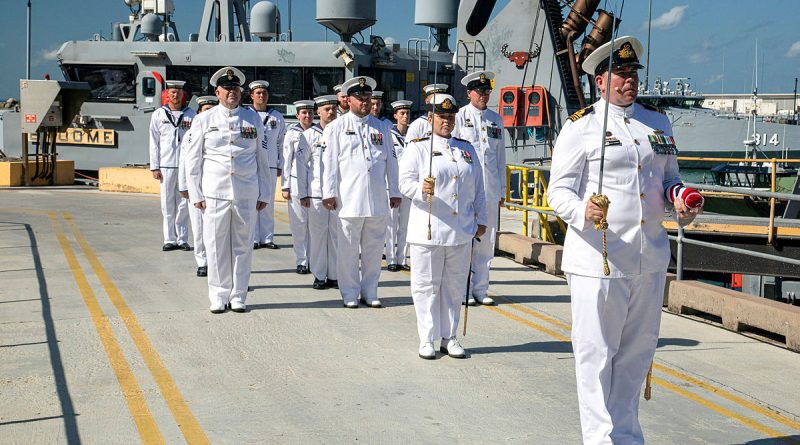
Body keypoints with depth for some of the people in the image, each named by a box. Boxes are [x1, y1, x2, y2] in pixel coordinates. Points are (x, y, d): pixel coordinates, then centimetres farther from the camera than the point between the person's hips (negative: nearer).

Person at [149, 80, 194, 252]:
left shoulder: (191, 115, 7)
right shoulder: (158, 115, 8)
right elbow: (154, 142, 7)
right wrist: (154, 167, 1)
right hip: (166, 165, 0)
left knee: (184, 204, 1)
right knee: (167, 204, 3)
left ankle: (182, 239, 8)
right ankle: (169, 239, 9)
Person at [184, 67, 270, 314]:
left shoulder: (253, 118, 10)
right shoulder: (204, 120, 5)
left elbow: (262, 157, 12)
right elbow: (193, 159, 6)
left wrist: (263, 193, 9)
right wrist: (196, 193, 0)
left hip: (247, 192, 1)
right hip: (215, 192, -1)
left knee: (243, 245, 5)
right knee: (216, 246, 1)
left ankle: (238, 296, 13)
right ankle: (219, 297, 10)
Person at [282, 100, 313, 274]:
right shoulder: (292, 134, 2)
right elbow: (287, 160, 2)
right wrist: (285, 186, -2)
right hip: (297, 183, -2)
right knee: (299, 224, 1)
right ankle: (301, 261, 8)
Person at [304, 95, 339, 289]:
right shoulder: (310, 134, 5)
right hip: (316, 191, -1)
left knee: (336, 232, 2)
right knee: (317, 233, 0)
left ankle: (334, 275, 10)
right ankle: (319, 276, 8)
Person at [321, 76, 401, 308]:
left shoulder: (381, 128, 16)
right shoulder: (336, 127, 6)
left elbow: (391, 162, 17)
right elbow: (329, 161, 1)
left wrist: (394, 192, 13)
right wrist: (329, 193, -5)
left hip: (377, 200, 3)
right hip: (349, 199, -3)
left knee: (373, 248, 7)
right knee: (348, 249, 0)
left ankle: (370, 292, 17)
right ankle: (350, 294, 10)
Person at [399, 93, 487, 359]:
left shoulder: (467, 150, 16)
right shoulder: (418, 148, 2)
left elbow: (478, 189, 18)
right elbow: (405, 181, -8)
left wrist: (481, 220, 14)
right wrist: (422, 190, -29)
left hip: (461, 232, 4)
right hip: (428, 231, -4)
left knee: (455, 285, 8)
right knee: (427, 285, 0)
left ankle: (449, 337, 17)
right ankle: (427, 339, 9)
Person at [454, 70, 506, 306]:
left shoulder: (496, 119, 14)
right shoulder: (459, 117, 1)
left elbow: (501, 157, 17)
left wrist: (502, 190, 15)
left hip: (490, 189, 4)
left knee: (487, 239, 6)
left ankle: (480, 289, 14)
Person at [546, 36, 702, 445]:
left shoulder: (658, 123, 14)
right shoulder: (581, 127, -3)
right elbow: (558, 191, -7)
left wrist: (680, 198, 0)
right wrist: (582, 211, -28)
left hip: (651, 258, 6)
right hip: (598, 258, -6)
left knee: (637, 352, 15)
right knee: (596, 355, -1)